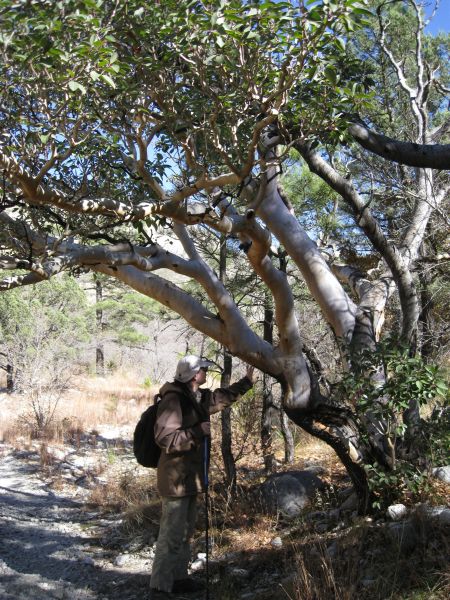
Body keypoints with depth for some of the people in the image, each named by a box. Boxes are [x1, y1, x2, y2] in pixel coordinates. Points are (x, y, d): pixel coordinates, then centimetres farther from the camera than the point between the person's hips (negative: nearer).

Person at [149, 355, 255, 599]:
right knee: (171, 534, -8)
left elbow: (223, 396, 29)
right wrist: (197, 433, -22)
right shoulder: (173, 398, -19)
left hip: (190, 475, 10)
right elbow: (164, 437, -24)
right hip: (176, 476, -10)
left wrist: (247, 380, 30)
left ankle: (179, 578, 30)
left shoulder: (198, 397, 10)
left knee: (186, 531, 18)